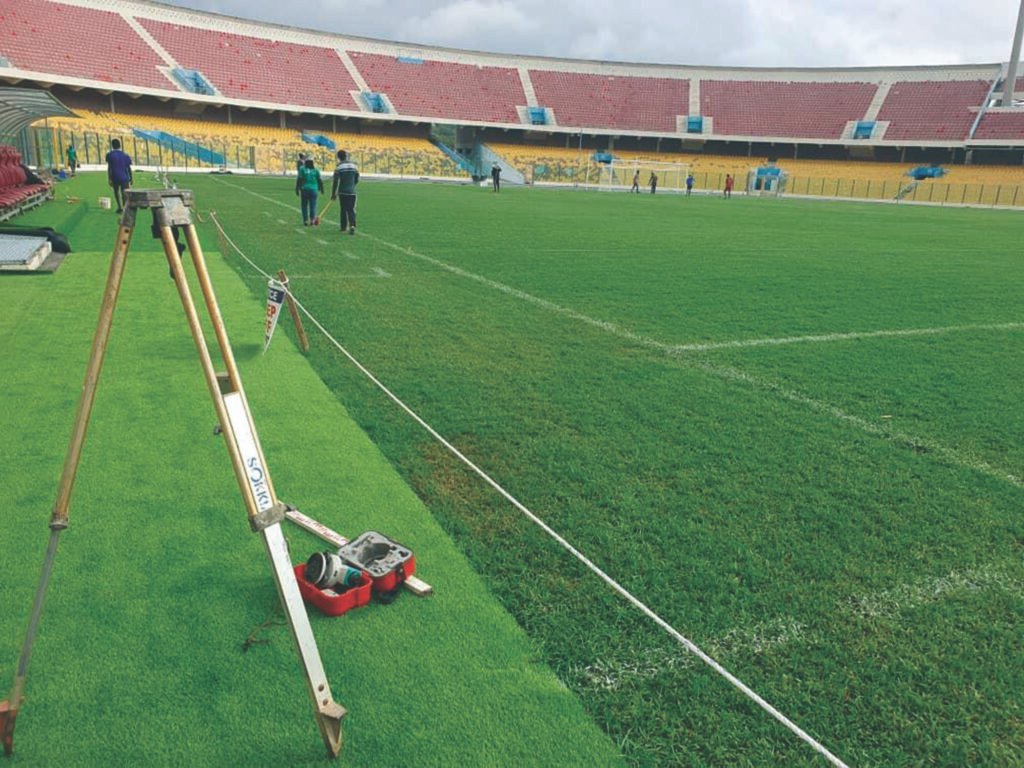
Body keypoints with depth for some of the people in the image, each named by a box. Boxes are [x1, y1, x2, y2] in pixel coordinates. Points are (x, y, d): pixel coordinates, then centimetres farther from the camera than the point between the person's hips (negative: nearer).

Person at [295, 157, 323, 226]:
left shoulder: (302, 169, 0)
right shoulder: (315, 170, 4)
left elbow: (299, 180, -5)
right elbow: (320, 180, 6)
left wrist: (297, 189, -1)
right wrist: (321, 189, 19)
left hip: (304, 189, 0)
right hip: (313, 189, 0)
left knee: (304, 205, 7)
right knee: (313, 205, 2)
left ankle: (305, 221, 5)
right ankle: (312, 219, -8)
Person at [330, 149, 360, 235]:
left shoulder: (339, 167, -7)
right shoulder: (354, 166, 5)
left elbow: (335, 182, -8)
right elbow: (357, 180, 12)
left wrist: (333, 194, -1)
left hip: (343, 192, -2)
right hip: (352, 192, 2)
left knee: (344, 209, 10)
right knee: (351, 209, 0)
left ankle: (343, 226, 17)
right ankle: (352, 225, -19)